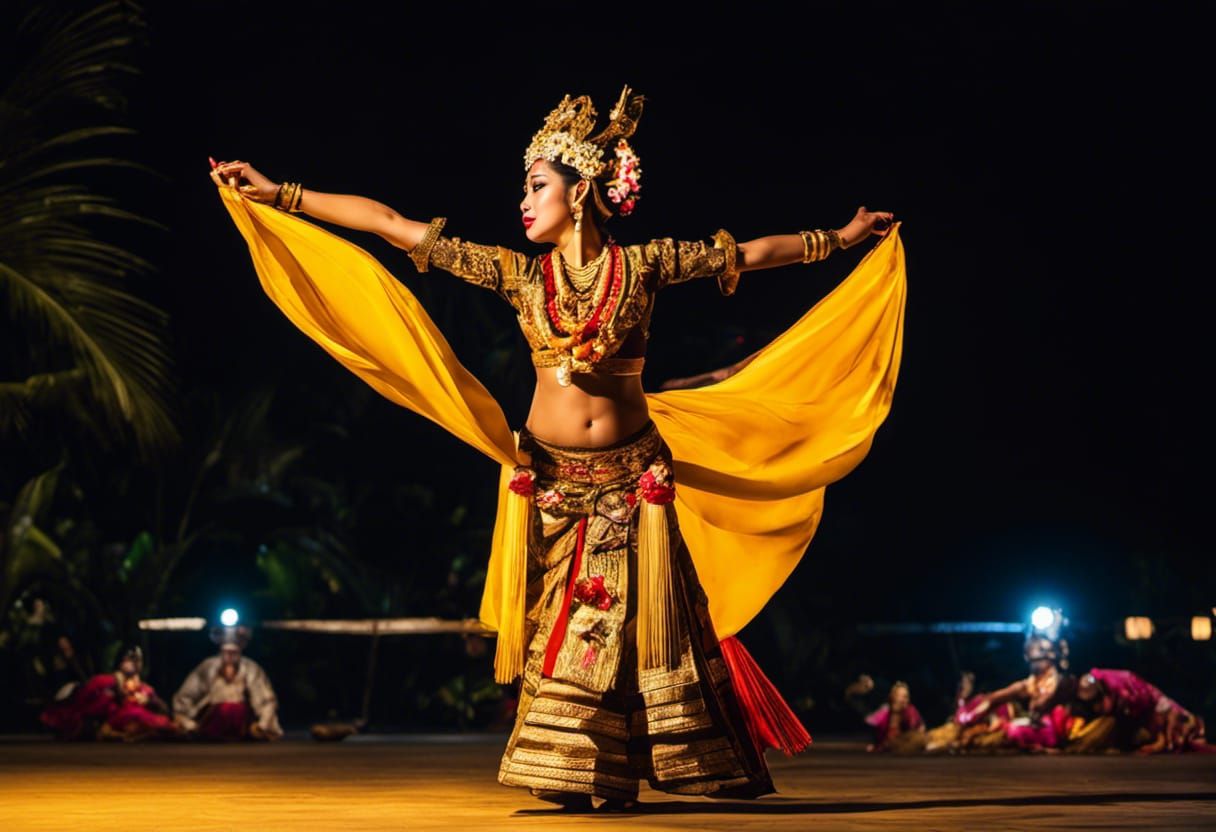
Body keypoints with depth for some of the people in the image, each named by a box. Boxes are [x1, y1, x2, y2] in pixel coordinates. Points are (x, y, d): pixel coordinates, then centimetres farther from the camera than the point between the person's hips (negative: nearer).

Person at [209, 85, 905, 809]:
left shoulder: (643, 266, -2)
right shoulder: (520, 274, 1)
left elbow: (750, 253, 8)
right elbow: (392, 224, 0)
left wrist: (842, 238, 10)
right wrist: (277, 194, -1)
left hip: (631, 479, -1)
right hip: (550, 478, 1)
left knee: (639, 626, 1)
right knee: (561, 630, 0)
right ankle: (574, 772, 7)